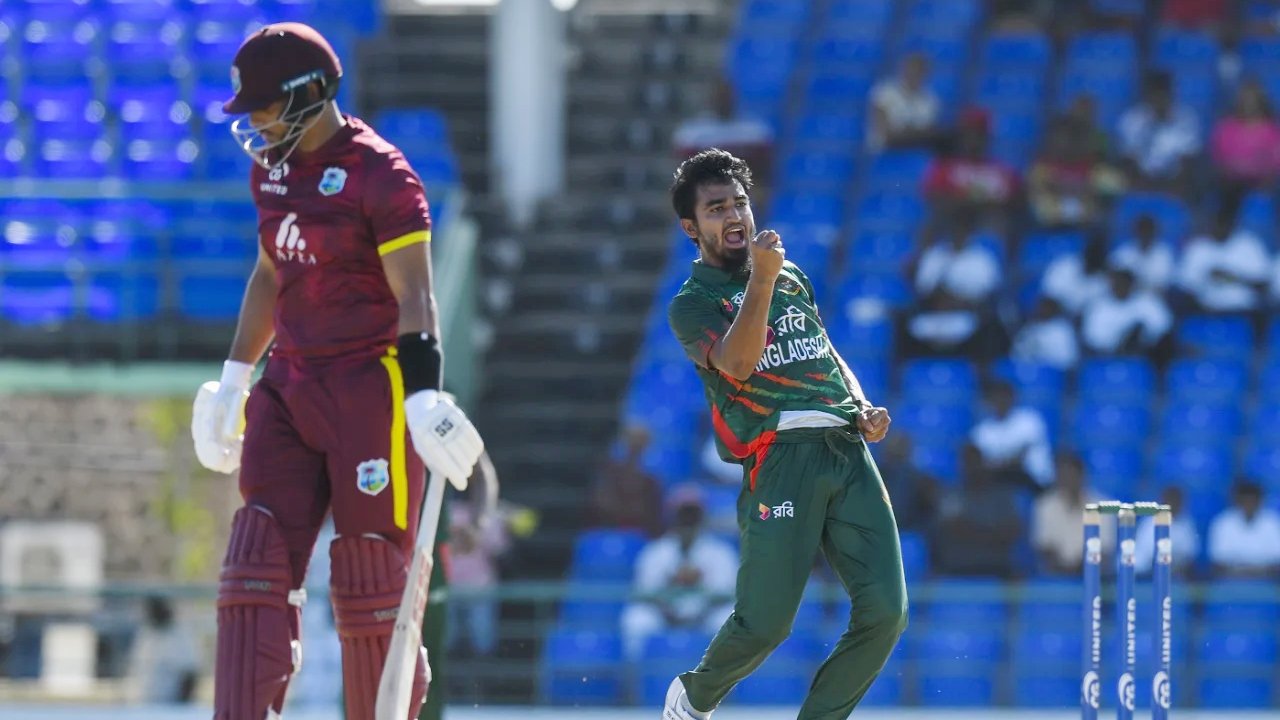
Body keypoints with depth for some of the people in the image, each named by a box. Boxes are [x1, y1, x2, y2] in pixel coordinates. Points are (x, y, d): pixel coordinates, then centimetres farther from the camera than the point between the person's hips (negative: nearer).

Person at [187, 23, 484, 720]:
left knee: (370, 584, -3)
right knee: (257, 568, -3)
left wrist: (424, 399, -27)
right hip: (290, 388, 7)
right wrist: (234, 380, 24)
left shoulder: (380, 174, -12)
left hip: (371, 390, -7)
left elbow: (414, 298, -16)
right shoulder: (271, 167, 12)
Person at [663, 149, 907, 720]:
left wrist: (864, 410, 12)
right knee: (765, 622, -9)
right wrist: (761, 279, -20)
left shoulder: (792, 278, 25)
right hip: (781, 455, -5)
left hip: (848, 449, 5)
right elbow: (737, 363, -13)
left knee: (886, 610, -8)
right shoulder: (692, 303, 6)